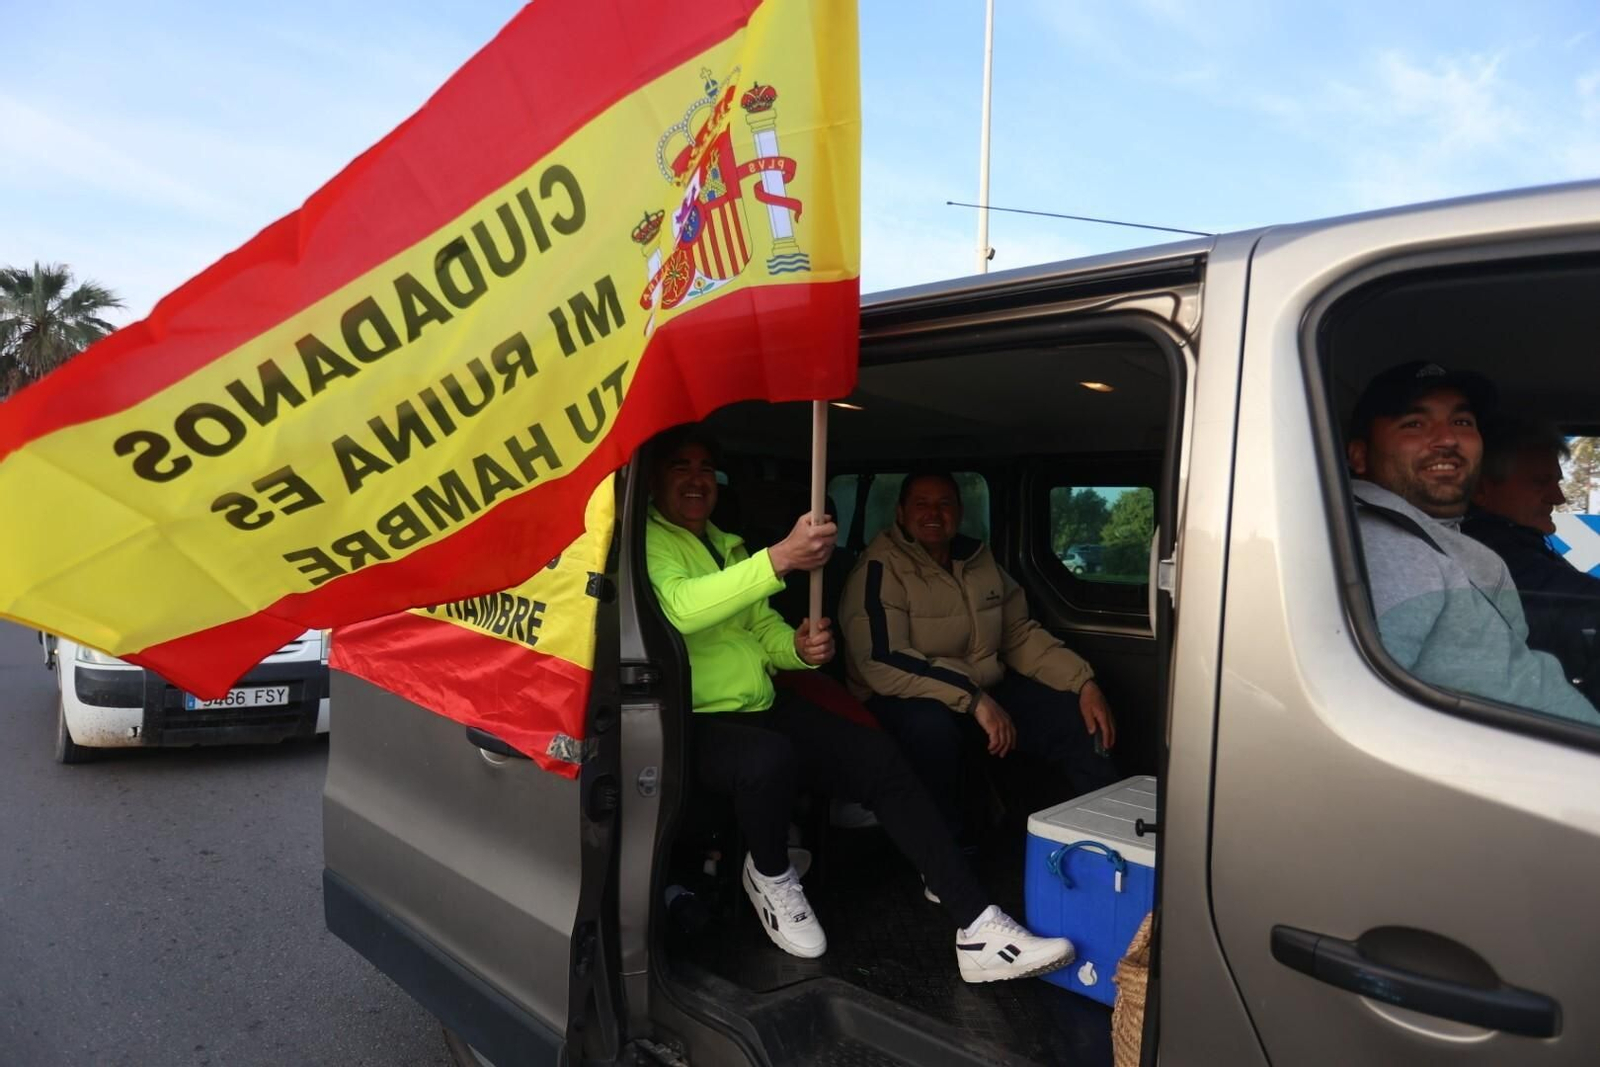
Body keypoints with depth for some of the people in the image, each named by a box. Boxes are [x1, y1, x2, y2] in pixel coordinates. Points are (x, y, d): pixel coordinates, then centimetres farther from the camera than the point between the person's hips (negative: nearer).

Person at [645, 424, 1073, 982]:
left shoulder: (729, 546, 20)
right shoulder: (648, 542, -6)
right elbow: (679, 607, -27)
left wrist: (797, 648, -7)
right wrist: (779, 559, -36)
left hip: (764, 708, 7)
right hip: (693, 724, -7)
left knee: (880, 758, -12)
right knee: (772, 758, -38)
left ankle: (979, 931, -10)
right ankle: (769, 875, -4)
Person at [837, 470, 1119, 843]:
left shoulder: (980, 558, 7)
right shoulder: (881, 568, -14)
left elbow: (1020, 633, 11)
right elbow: (882, 661, -25)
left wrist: (1083, 683, -4)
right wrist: (974, 699, -32)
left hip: (987, 689, 6)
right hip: (906, 698, -6)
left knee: (1078, 718, -12)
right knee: (931, 727, -38)